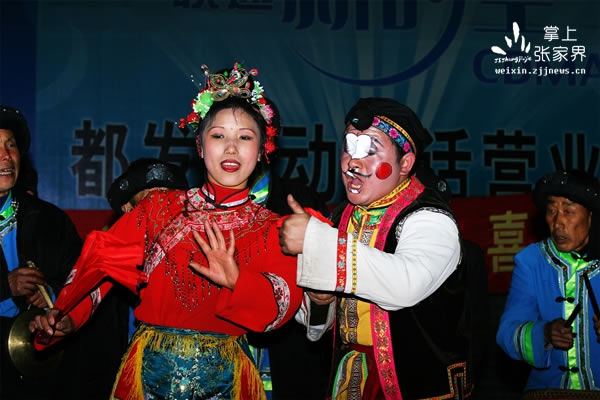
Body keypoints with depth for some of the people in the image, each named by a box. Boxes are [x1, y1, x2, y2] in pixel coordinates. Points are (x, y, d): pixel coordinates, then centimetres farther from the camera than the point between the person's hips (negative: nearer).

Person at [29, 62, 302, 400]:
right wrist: (68, 316, -20)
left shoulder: (272, 230, 2)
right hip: (150, 370, 1)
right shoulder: (159, 207, 4)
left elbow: (284, 306, -11)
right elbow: (104, 259, -5)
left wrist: (236, 282, -29)